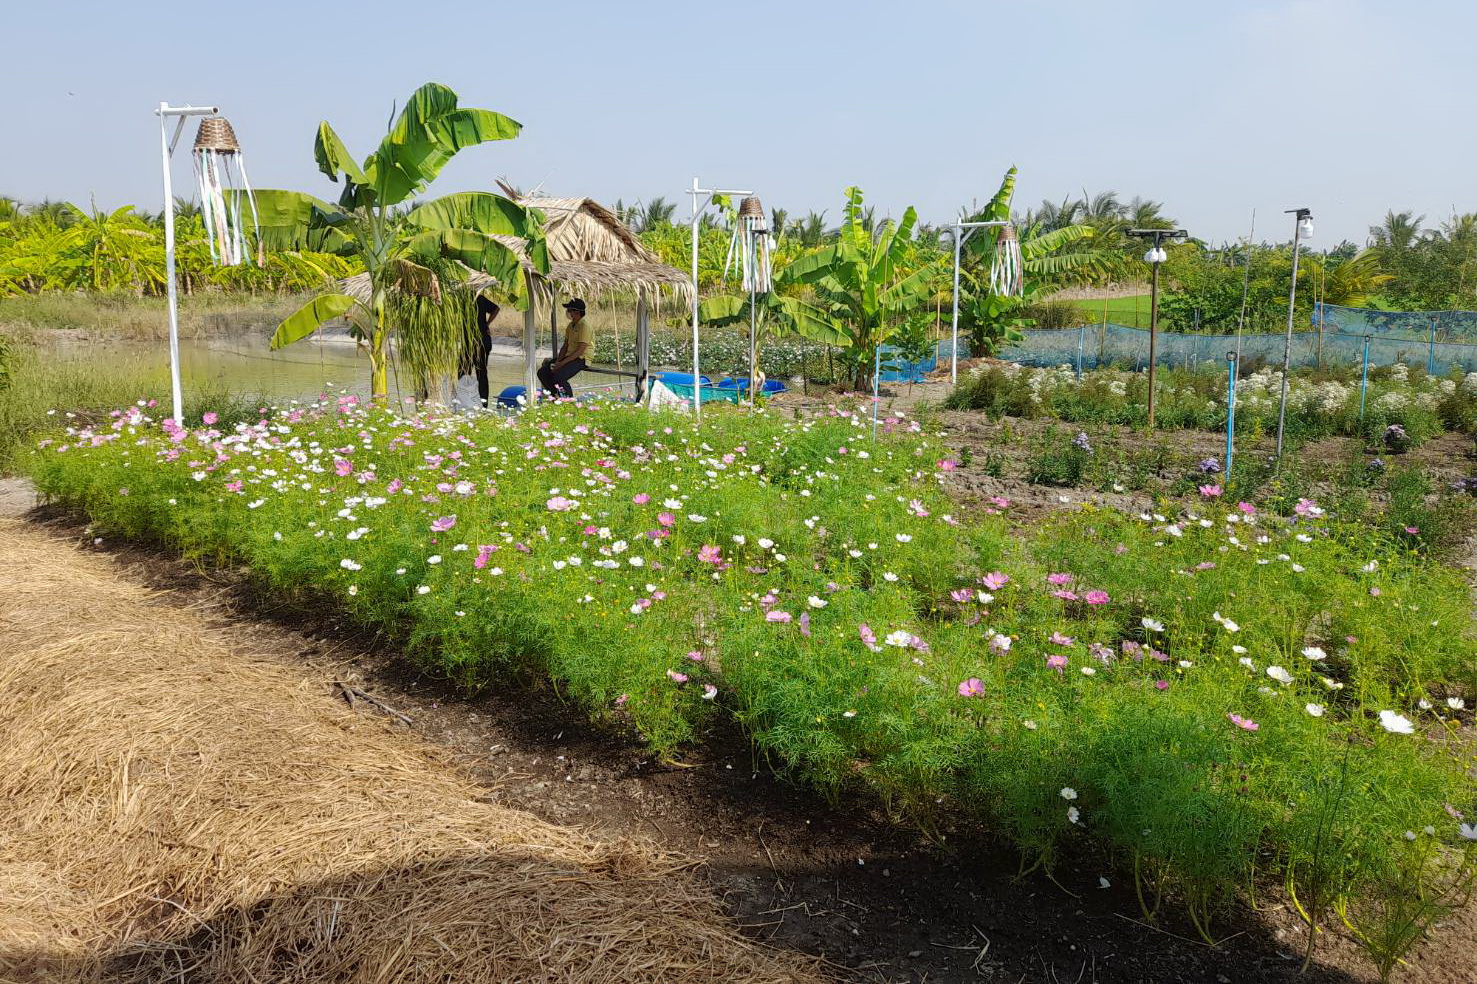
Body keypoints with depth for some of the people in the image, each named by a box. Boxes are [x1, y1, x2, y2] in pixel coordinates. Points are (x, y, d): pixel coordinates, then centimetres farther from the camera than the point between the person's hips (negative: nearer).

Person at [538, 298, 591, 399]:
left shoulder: (585, 327, -16)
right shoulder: (570, 326, 12)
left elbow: (580, 351, -21)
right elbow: (565, 346, 14)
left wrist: (562, 363, -22)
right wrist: (557, 361, -3)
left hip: (581, 359, -9)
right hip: (569, 356, 9)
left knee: (558, 377, -30)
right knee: (542, 372, -4)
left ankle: (570, 400, -10)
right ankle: (556, 396, 7)